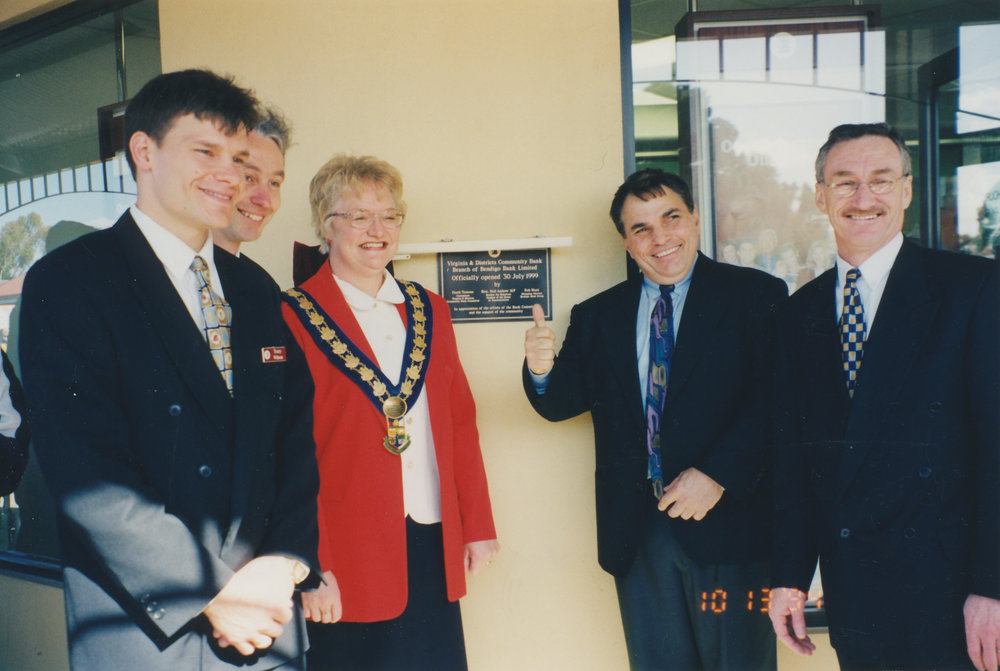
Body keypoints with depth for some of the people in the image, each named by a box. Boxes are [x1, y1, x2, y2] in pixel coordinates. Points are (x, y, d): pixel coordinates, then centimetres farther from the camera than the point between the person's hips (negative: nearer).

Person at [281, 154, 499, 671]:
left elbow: (461, 422, 11)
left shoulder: (429, 310, 11)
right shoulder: (295, 317, -4)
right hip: (347, 560, -4)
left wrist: (478, 526, 9)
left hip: (435, 550, 5)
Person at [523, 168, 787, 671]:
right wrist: (542, 369, -17)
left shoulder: (755, 295, -2)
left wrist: (717, 474, -20)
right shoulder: (597, 317, 9)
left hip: (728, 521, -2)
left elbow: (776, 399, -11)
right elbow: (562, 402, 5)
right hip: (636, 532, 3)